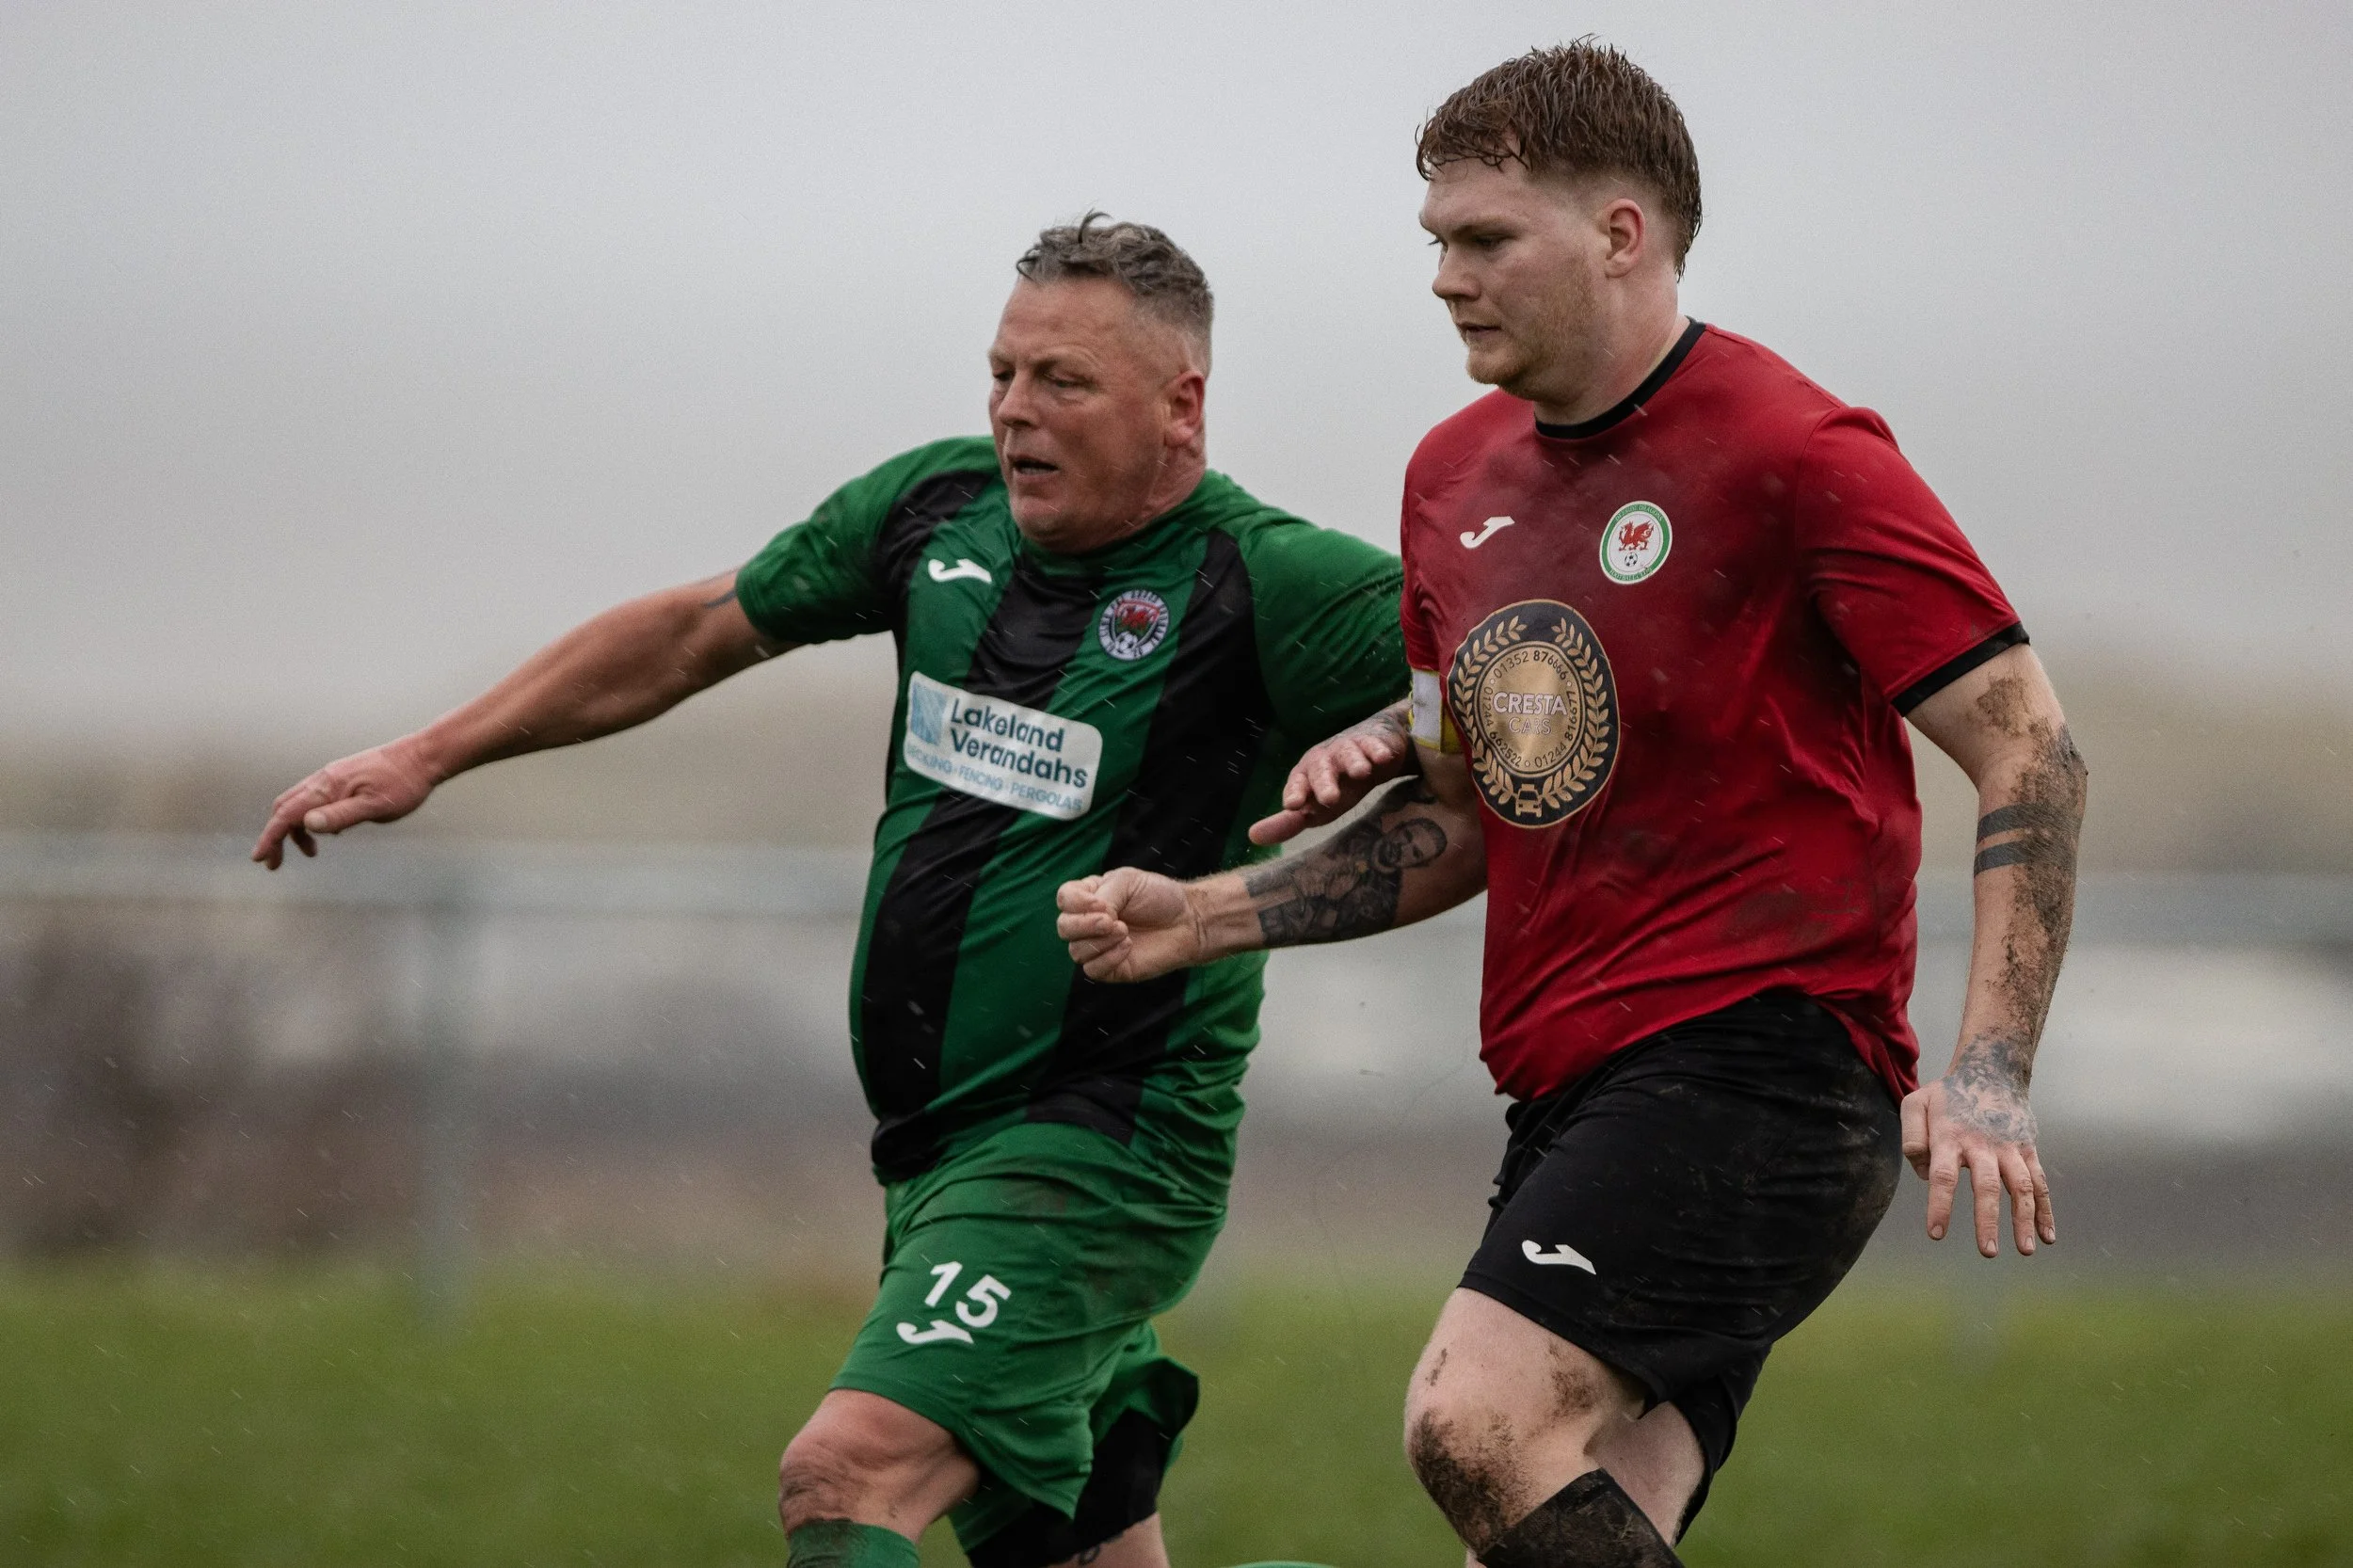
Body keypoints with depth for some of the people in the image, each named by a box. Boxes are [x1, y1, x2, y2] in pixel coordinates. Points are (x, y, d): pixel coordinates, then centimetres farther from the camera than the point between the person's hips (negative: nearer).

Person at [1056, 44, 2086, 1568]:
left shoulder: (1798, 455, -9)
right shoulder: (1459, 474, 15)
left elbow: (2031, 749, -11)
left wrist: (1991, 1077, -21)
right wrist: (1204, 919, 13)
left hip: (1756, 1060, -8)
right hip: (1580, 1097, 8)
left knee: (1477, 1424, -26)